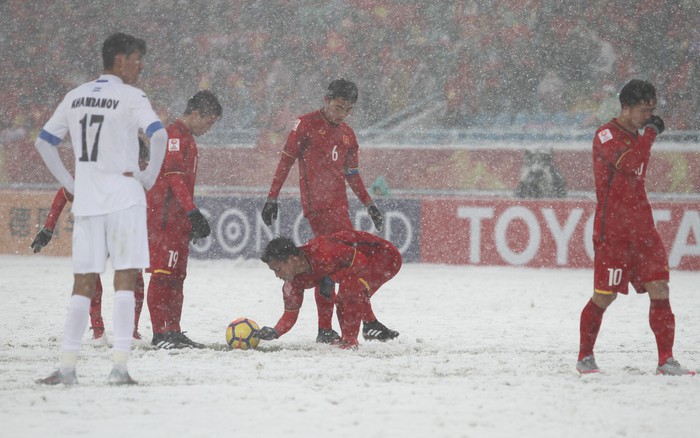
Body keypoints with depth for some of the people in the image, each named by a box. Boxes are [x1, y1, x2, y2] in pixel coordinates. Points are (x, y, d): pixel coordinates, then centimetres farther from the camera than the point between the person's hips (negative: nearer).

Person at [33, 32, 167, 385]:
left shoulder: (75, 97, 11)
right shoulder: (130, 97, -6)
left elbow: (43, 142, 15)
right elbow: (158, 135, -20)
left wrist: (69, 183, 15)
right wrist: (149, 177, -8)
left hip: (85, 201, 5)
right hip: (123, 197, -5)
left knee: (83, 283, 9)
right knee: (125, 279, -4)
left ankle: (67, 366, 4)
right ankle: (119, 365, -12)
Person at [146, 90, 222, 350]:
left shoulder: (187, 139, 22)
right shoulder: (175, 135, -11)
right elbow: (174, 176, -21)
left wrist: (192, 220, 27)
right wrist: (192, 211, -27)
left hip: (178, 220, 11)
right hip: (165, 218, -11)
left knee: (176, 277, 11)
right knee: (164, 274, -13)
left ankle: (173, 333, 14)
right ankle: (161, 333, -16)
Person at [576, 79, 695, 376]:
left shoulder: (638, 135, 16)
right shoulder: (606, 135, -11)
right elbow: (629, 163, -28)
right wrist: (650, 133, -16)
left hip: (641, 228, 7)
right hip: (612, 229, -7)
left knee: (659, 289, -4)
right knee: (605, 296, -1)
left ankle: (666, 360, -3)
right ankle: (585, 357, 16)